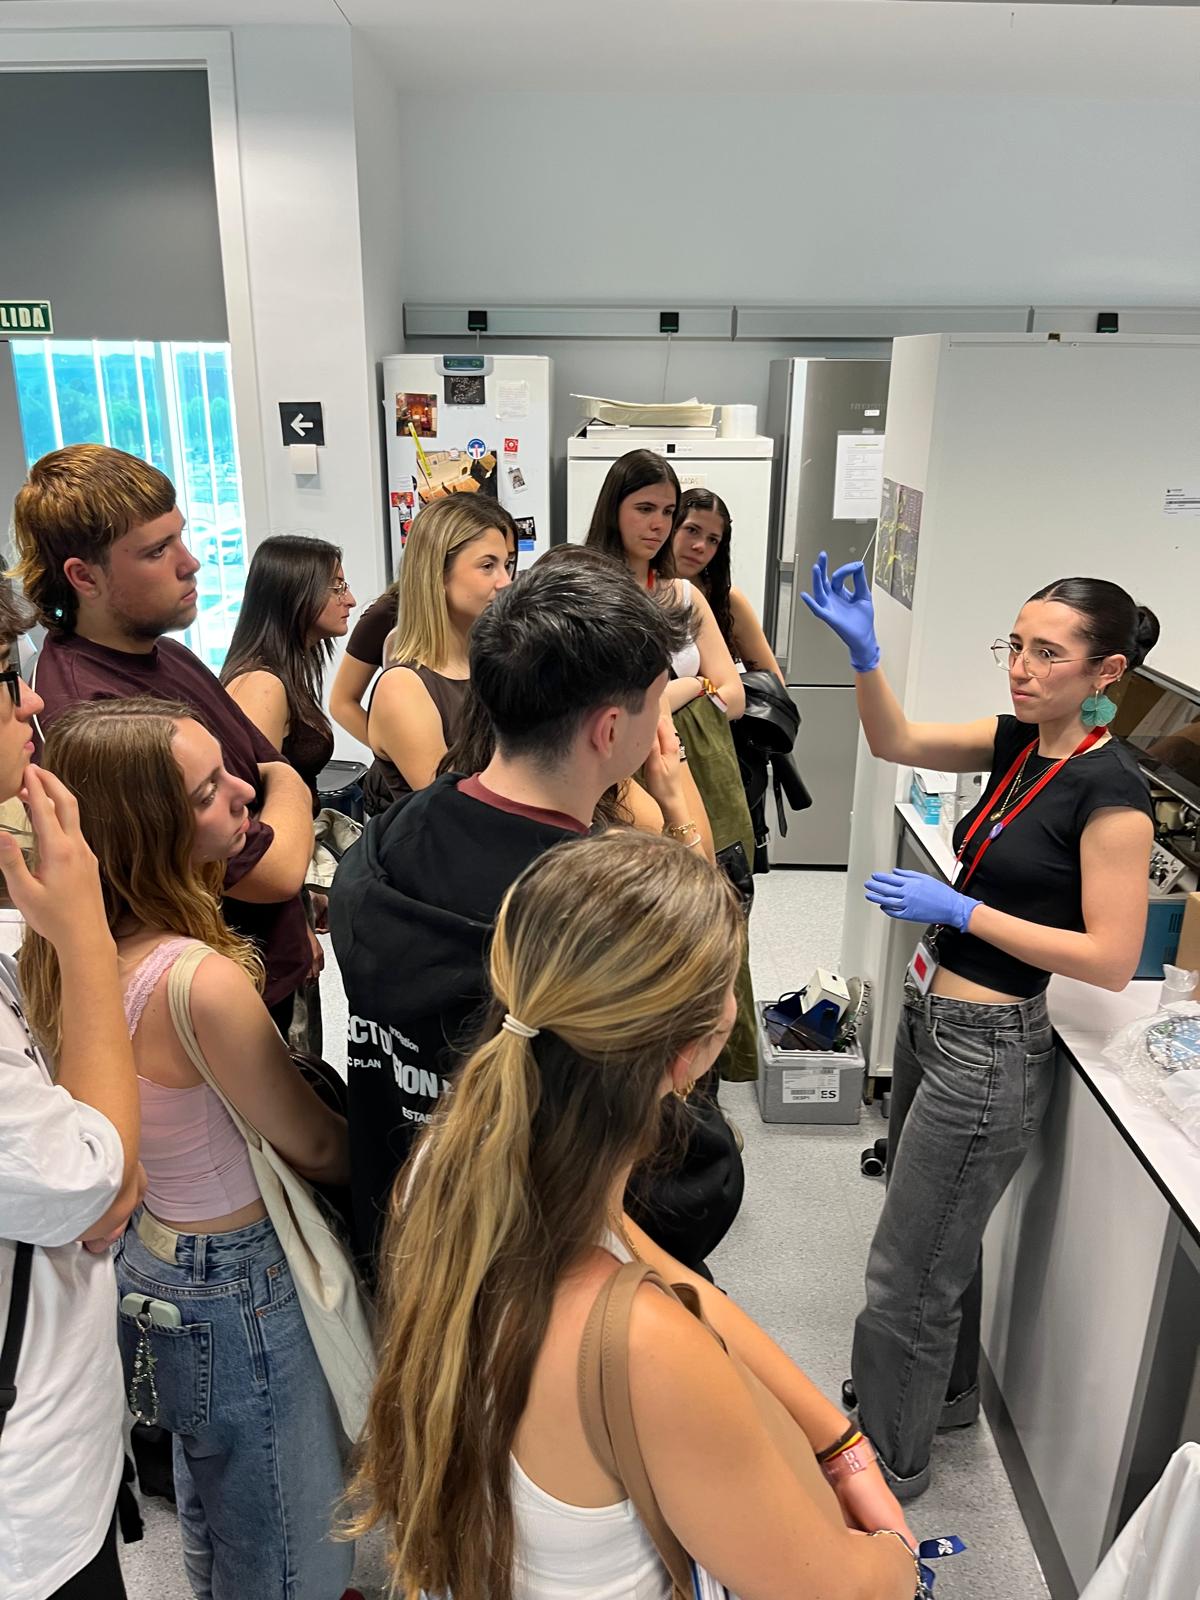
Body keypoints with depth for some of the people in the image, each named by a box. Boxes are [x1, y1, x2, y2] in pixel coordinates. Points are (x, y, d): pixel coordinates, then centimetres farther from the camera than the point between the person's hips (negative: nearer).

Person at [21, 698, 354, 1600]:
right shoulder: (202, 981, -34)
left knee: (214, 1519, 35)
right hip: (237, 1295, -8)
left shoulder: (60, 956, -9)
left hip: (144, 1256, 8)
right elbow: (317, 1149, -19)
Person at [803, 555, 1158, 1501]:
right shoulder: (1021, 742, 1)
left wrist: (960, 909, -22)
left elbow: (1112, 959, -21)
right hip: (933, 1019, 8)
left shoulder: (1111, 792, -20)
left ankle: (887, 1468, 30)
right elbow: (895, 743, 4)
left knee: (908, 1279, 7)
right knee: (943, 1242, 27)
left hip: (988, 1052, -8)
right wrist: (864, 652, -12)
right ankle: (948, 1395, 52)